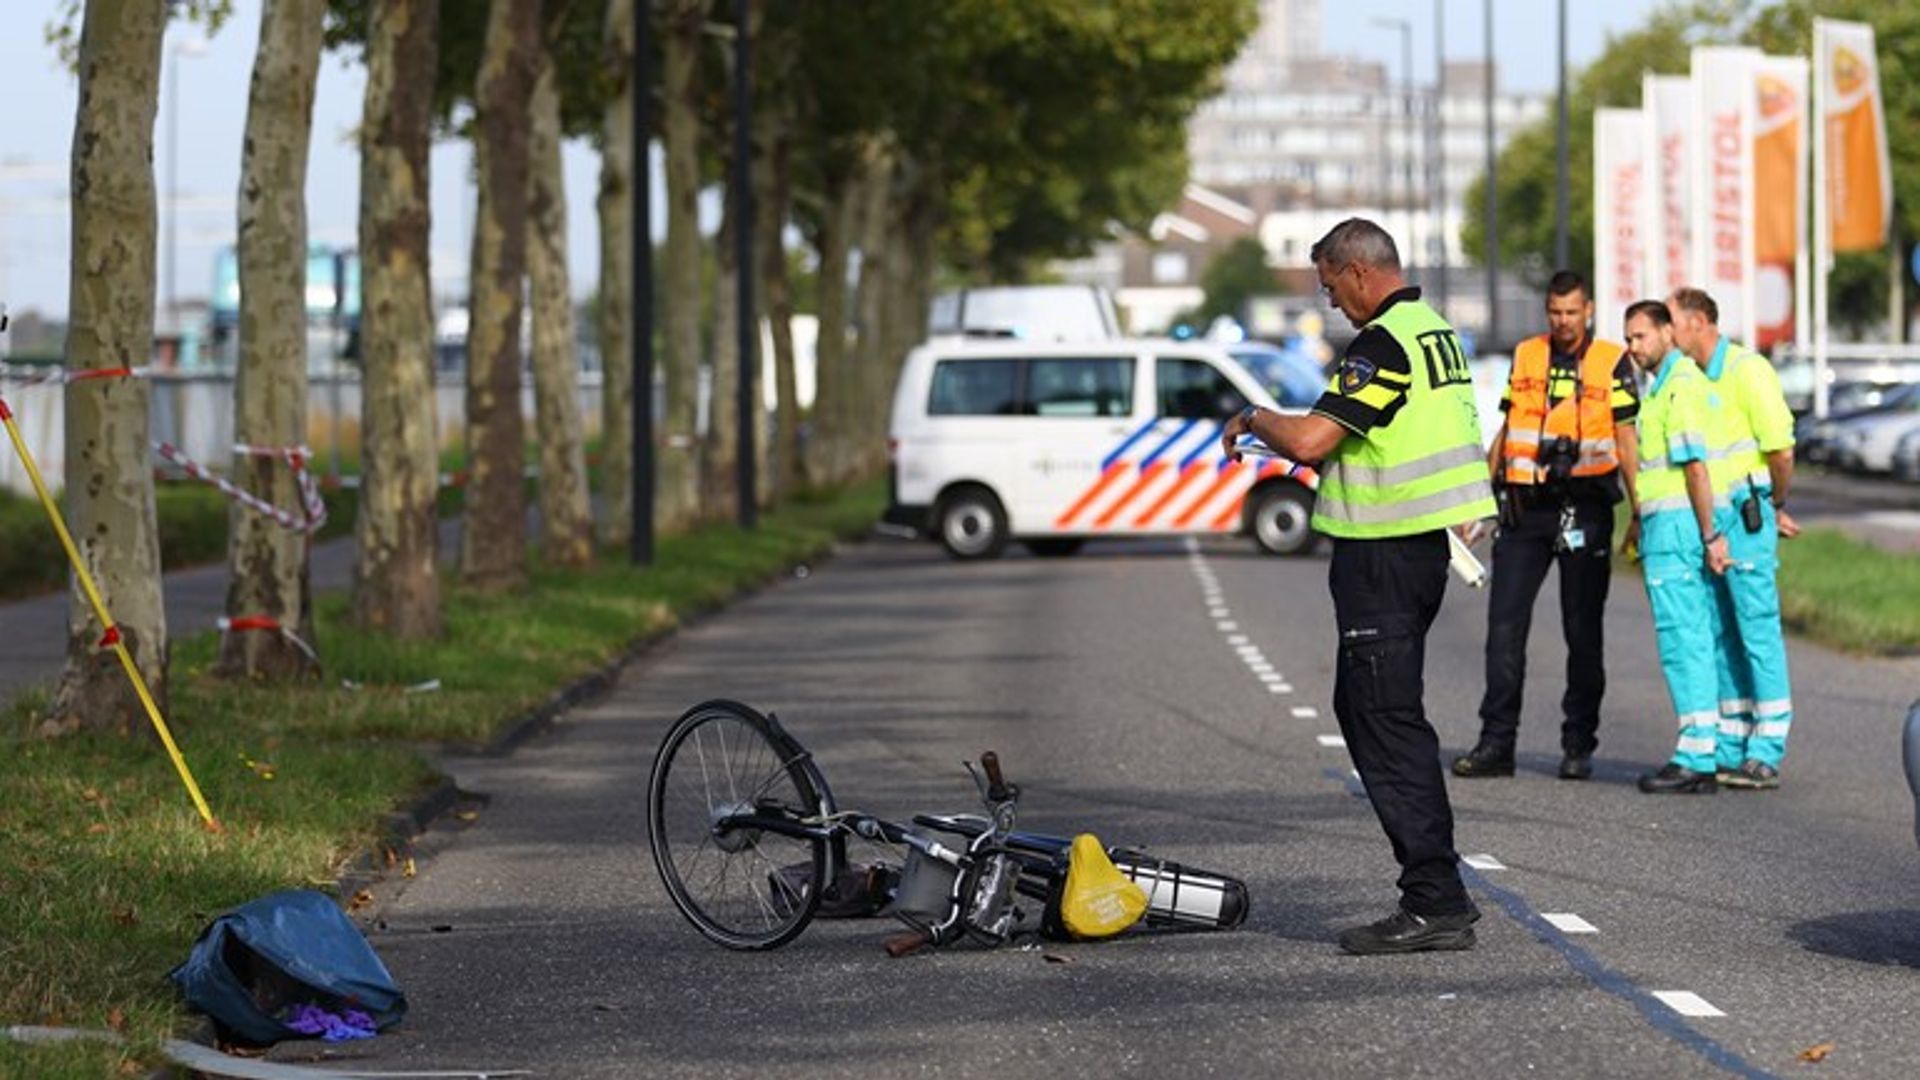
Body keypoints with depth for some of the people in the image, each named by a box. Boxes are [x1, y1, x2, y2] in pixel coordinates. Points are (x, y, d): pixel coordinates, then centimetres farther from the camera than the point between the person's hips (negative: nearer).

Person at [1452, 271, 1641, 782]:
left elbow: (1626, 440, -1)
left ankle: (1578, 745, 10)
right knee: (1504, 627, -2)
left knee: (1583, 633, 4)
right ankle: (1496, 743, 0)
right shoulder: (1525, 357, 10)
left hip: (1584, 508, -3)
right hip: (1525, 509, 3)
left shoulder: (1612, 363, 0)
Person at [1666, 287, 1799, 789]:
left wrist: (1777, 507, 0)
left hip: (1744, 518, -8)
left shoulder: (1746, 370, -10)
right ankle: (1730, 748, 14)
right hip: (1706, 522, 8)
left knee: (1758, 631, -6)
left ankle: (1766, 753, -5)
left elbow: (1781, 450, -13)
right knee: (1721, 636, 9)